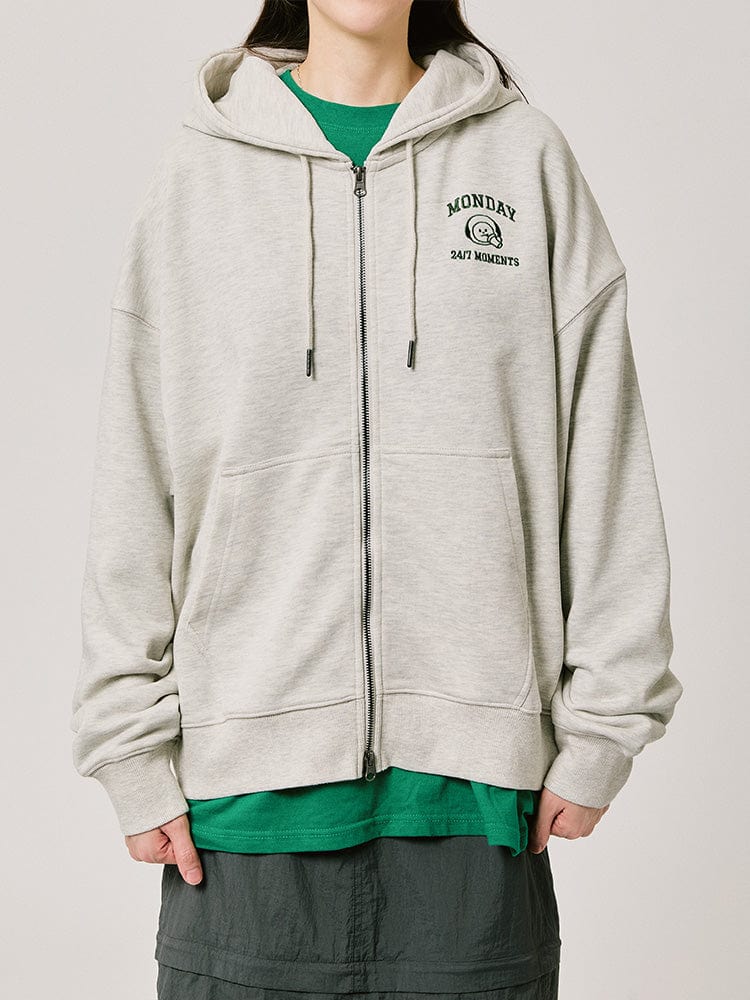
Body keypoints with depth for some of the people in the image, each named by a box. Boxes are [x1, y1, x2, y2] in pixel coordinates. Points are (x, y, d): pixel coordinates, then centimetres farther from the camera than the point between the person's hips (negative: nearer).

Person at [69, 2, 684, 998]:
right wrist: (135, 749, 1)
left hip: (474, 766, 0)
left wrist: (600, 728, 0)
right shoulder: (200, 169, 5)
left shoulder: (527, 155, 6)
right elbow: (135, 483, 4)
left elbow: (602, 458, 4)